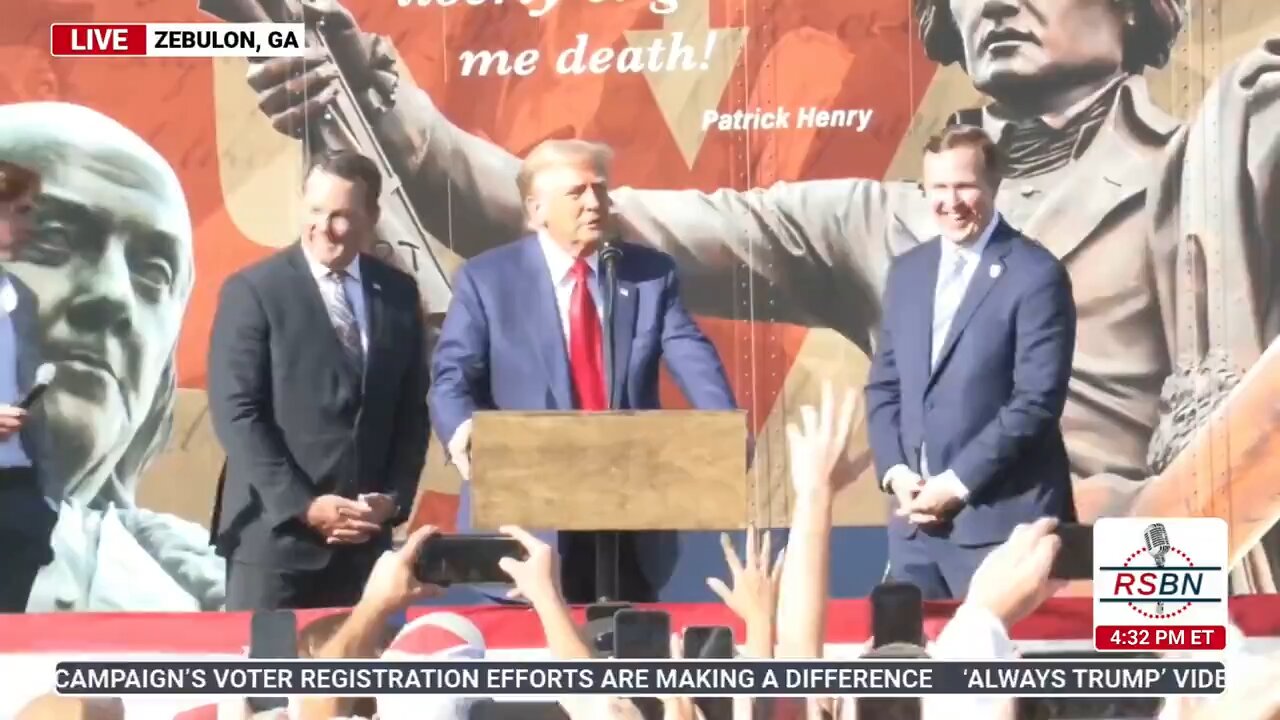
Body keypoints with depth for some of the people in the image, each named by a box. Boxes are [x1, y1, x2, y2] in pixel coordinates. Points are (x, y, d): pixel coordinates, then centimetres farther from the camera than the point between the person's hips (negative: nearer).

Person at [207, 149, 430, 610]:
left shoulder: (398, 293, 9)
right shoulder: (252, 290, -4)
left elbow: (412, 409, 12)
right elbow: (236, 413, -10)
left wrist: (394, 499, -3)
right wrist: (303, 506, -16)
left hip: (366, 535, 4)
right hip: (274, 534, -4)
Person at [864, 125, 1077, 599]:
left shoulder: (1036, 275, -8)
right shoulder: (907, 271, 13)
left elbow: (1037, 400, -14)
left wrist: (959, 482, -15)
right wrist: (895, 470, -1)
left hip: (1000, 517, -6)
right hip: (915, 517, 6)